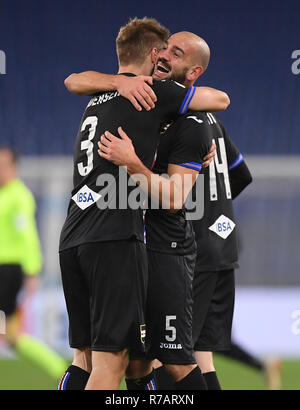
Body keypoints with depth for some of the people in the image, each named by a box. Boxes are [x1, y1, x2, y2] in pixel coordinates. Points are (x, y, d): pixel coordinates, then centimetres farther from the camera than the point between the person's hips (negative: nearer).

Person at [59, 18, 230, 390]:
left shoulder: (96, 101, 24)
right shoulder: (150, 91, 0)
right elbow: (221, 100, 9)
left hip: (72, 239, 8)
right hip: (115, 237, -8)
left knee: (86, 358, 11)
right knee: (111, 361, -9)